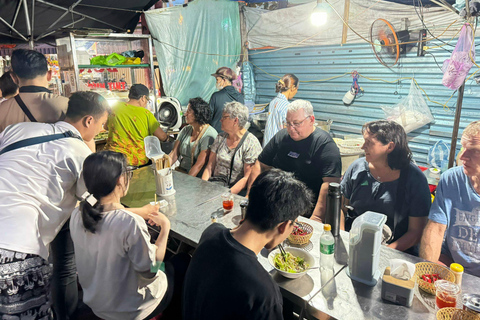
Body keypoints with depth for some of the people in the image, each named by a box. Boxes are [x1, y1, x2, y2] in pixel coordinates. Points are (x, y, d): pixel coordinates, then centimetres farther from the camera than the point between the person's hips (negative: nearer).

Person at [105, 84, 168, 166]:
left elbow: (106, 127, 19)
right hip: (138, 160, -4)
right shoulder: (146, 114, -9)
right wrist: (167, 138, 14)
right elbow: (162, 137, -9)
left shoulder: (114, 108, 1)